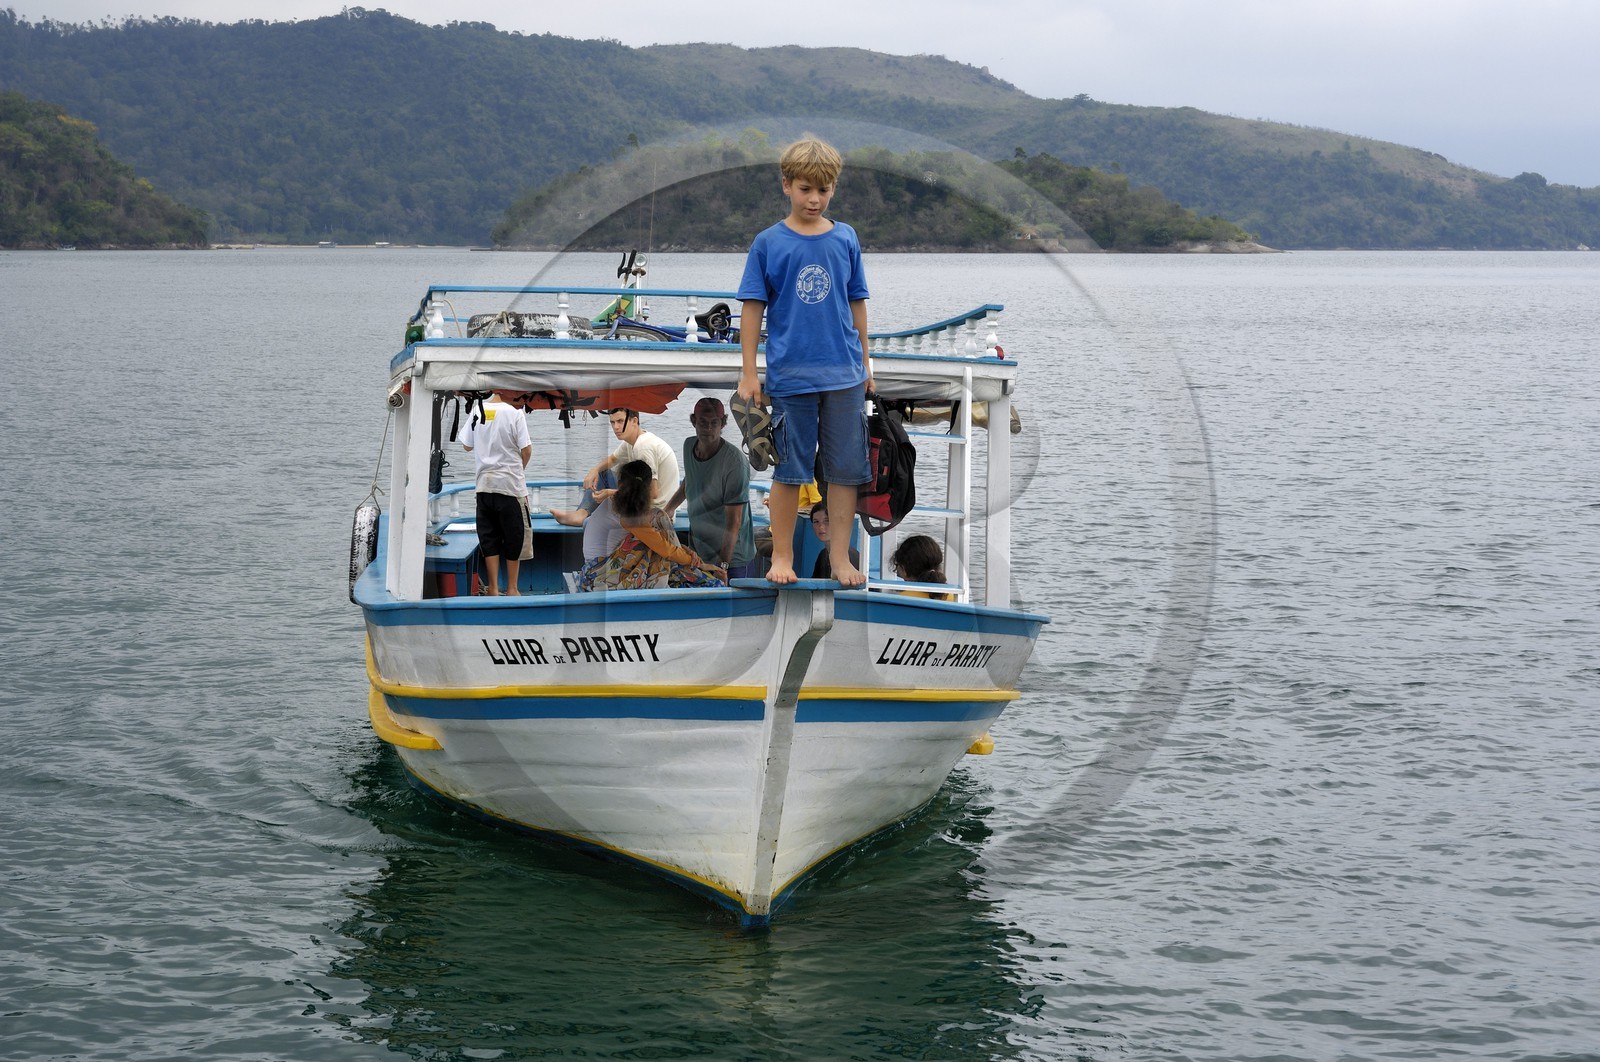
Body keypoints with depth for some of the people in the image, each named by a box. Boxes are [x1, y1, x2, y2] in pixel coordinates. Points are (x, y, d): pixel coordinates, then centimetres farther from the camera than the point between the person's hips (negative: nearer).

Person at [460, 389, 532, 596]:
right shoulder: (515, 414, -11)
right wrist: (520, 468, 7)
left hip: (484, 484, 4)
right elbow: (526, 449, -12)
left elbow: (467, 446, 12)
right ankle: (512, 589, 12)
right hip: (511, 485, -4)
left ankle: (493, 588, 9)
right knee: (514, 536, 8)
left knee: (489, 536, 10)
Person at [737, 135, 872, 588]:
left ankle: (840, 556, 14)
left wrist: (864, 362, 13)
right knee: (789, 470, 5)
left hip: (844, 375, 2)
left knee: (845, 470, 5)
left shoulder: (845, 239, 5)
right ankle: (782, 555, 17)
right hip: (790, 376, -2)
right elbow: (752, 308, 0)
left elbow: (856, 303, 11)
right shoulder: (768, 243, -2)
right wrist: (749, 372, -2)